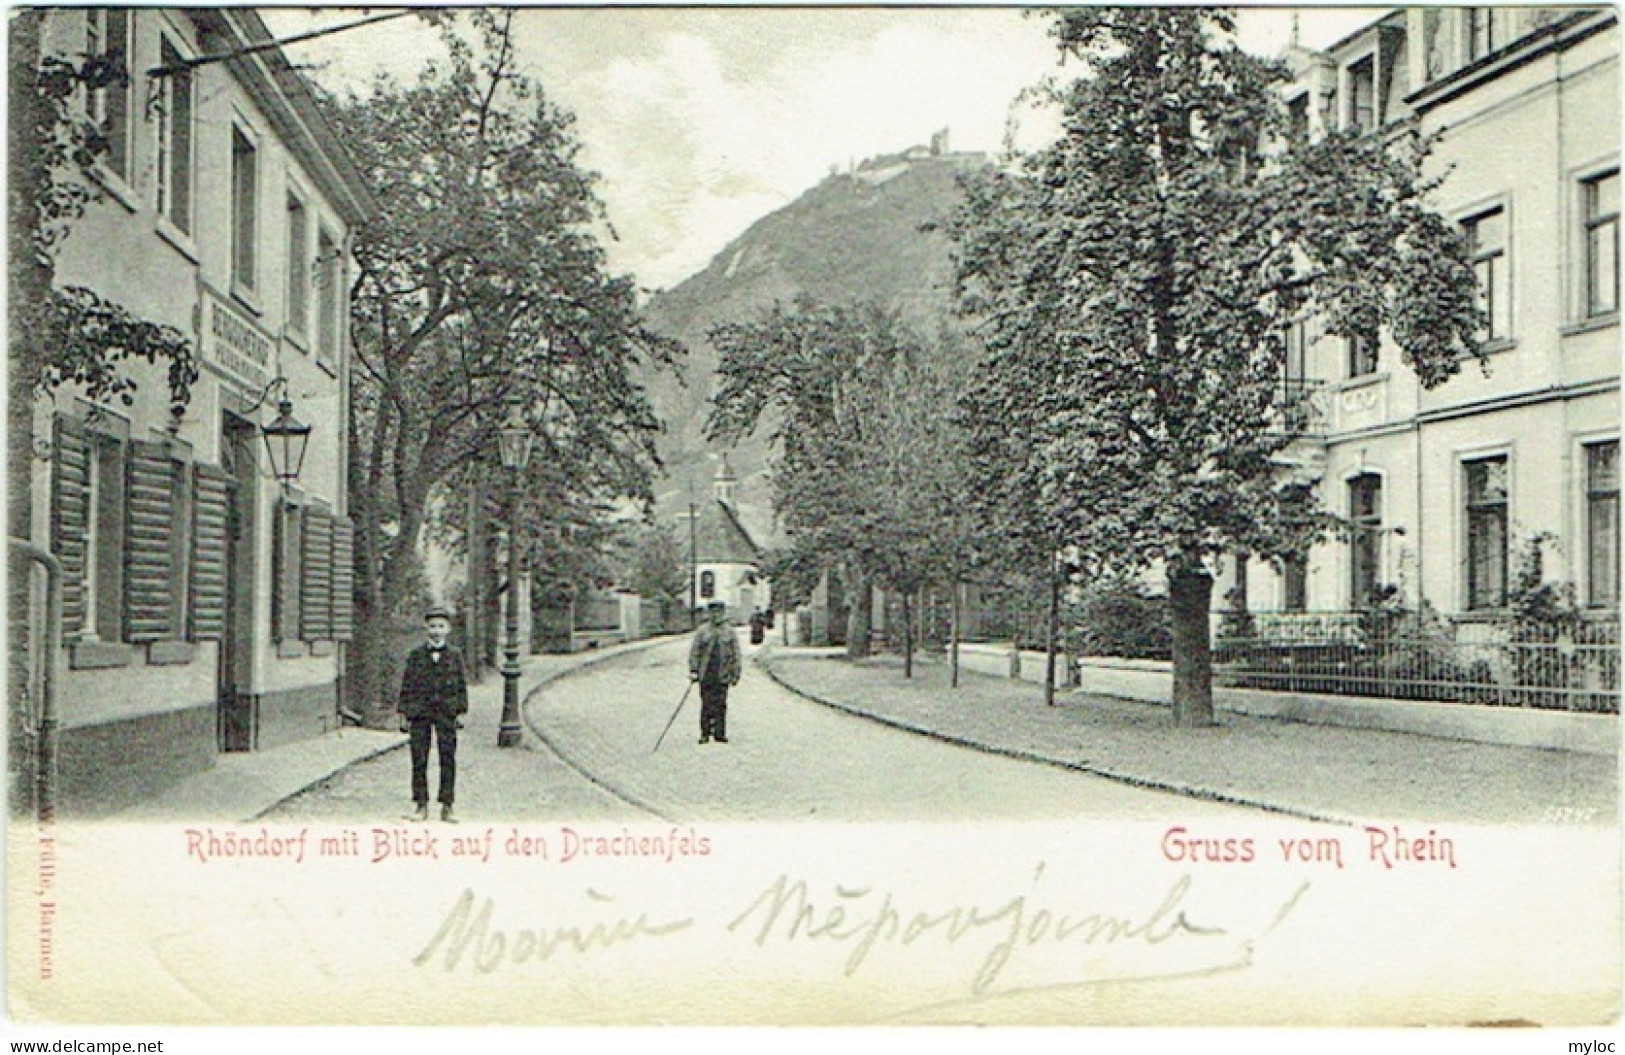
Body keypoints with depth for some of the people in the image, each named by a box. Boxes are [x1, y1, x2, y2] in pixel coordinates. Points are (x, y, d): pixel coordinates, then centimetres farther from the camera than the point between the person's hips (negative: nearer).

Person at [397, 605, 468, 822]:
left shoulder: (455, 655, 6)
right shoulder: (415, 655, 5)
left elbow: (462, 686, 8)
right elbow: (407, 684, 6)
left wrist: (461, 712, 2)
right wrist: (403, 713, 2)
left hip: (446, 712, 0)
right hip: (419, 711, 0)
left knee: (448, 759, 0)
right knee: (419, 759, 2)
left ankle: (446, 807, 6)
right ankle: (421, 806, 11)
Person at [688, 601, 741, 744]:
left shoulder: (730, 632, 8)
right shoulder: (702, 631, 6)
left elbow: (735, 655, 10)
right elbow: (694, 652, 6)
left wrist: (735, 675, 5)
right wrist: (693, 670, -2)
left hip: (722, 676, 1)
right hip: (706, 674, -1)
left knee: (721, 705, 1)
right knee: (706, 704, -1)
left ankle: (719, 733, 7)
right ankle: (705, 733, 5)